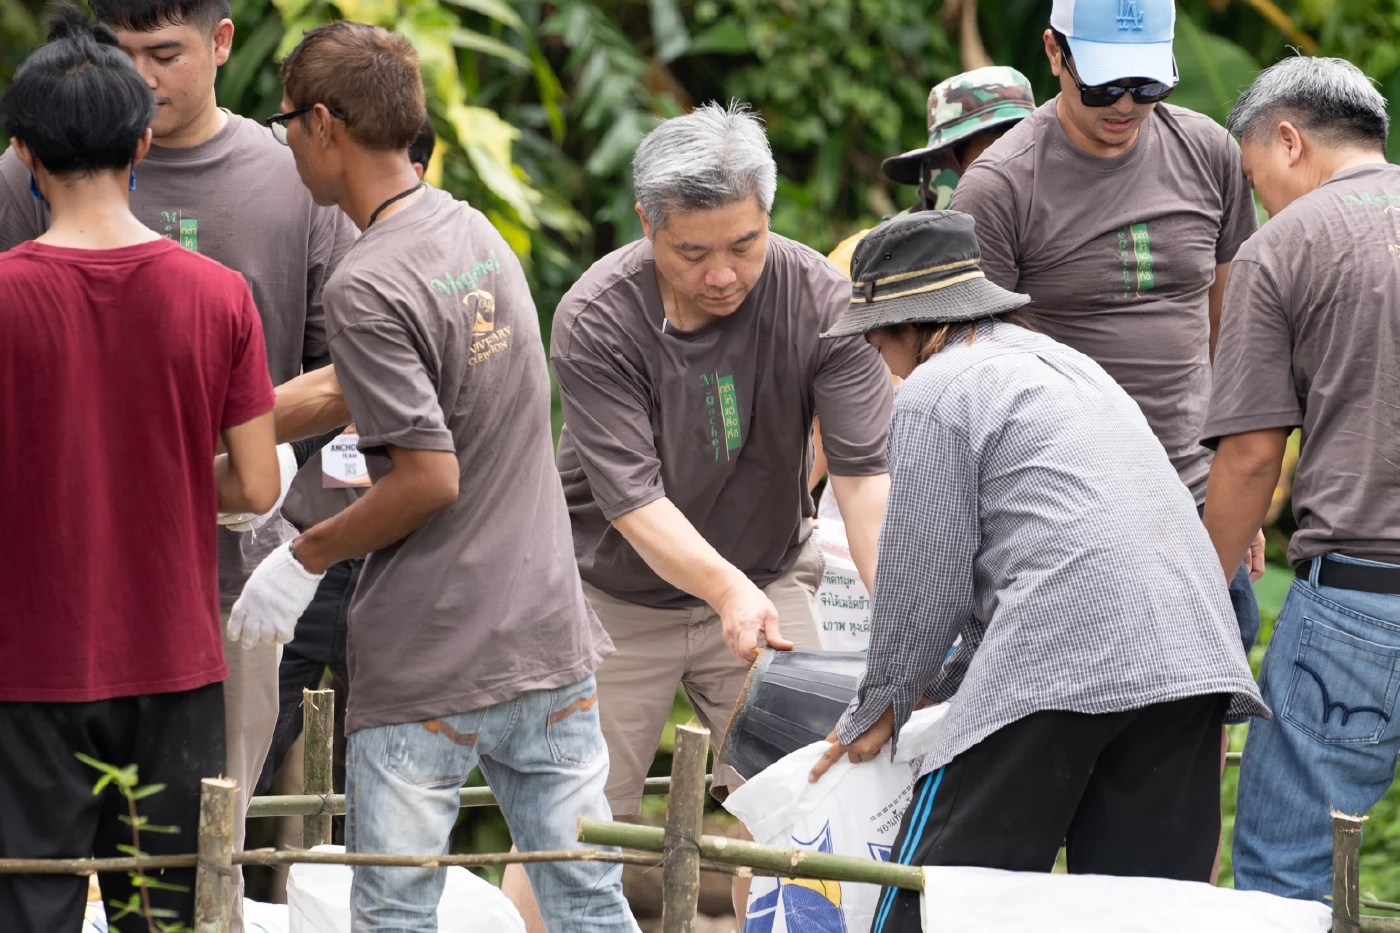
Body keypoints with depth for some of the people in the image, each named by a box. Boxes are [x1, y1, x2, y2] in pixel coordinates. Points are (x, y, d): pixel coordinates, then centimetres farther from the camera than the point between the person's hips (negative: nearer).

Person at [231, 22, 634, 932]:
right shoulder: (476, 231, 9)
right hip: (549, 634, 7)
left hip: (430, 664, -7)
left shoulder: (367, 288, -16)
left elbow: (430, 478, -19)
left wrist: (307, 557, -7)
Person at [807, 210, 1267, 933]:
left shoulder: (935, 390, 4)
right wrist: (946, 682, 38)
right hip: (1191, 652, 8)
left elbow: (925, 574, 3)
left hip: (1063, 658, -8)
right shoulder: (1066, 363, 30)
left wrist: (880, 709, 17)